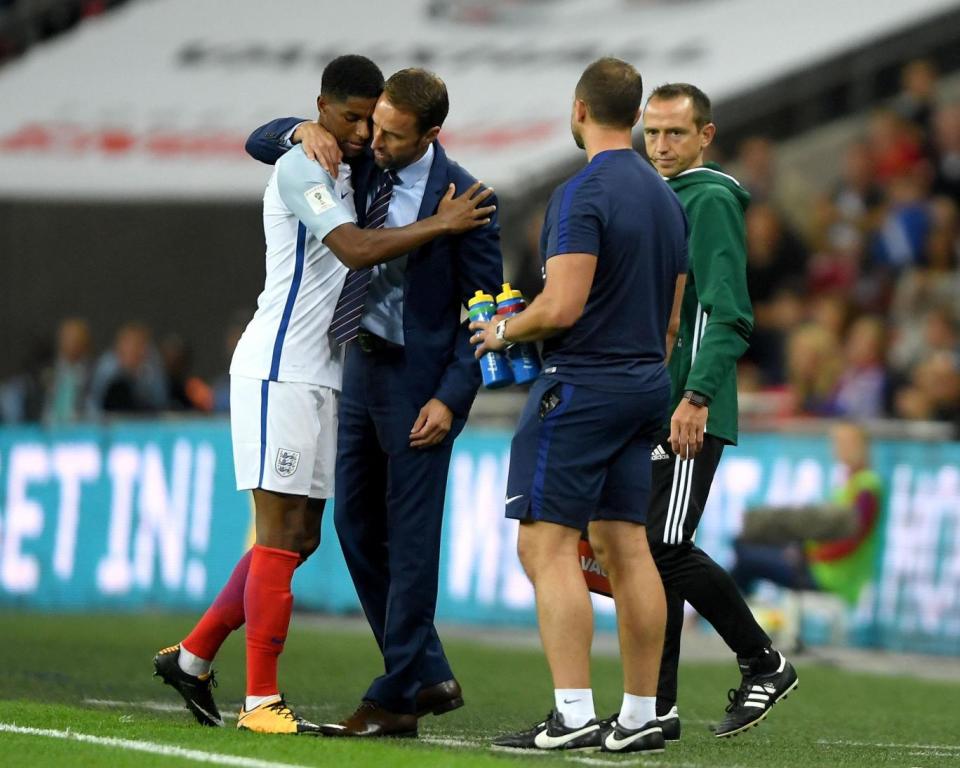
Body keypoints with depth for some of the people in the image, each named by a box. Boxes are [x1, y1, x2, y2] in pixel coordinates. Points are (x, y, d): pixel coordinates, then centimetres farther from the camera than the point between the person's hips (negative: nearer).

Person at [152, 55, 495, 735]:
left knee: (299, 538, 10)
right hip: (278, 369, -9)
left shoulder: (347, 175, 16)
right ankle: (261, 700, -7)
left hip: (319, 374, 9)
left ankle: (193, 658, 19)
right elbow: (356, 249, -24)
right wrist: (441, 224, -22)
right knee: (282, 537, -9)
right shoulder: (301, 169, -12)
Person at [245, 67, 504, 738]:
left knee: (410, 538, -4)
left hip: (421, 379, -7)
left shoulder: (463, 197, -14)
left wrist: (451, 398, -16)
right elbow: (262, 142, 13)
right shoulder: (359, 161, 3)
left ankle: (395, 700, 0)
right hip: (362, 363, 7)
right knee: (357, 524, 11)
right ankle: (429, 676, 20)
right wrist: (304, 132, -10)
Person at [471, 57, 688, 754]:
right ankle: (641, 717, 8)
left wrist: (504, 331, -4)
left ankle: (574, 716, -13)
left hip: (582, 383, -8)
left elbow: (563, 307, -21)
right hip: (646, 383, 8)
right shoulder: (667, 198, 13)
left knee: (548, 544, -7)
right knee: (625, 546, 9)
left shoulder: (583, 194, -14)